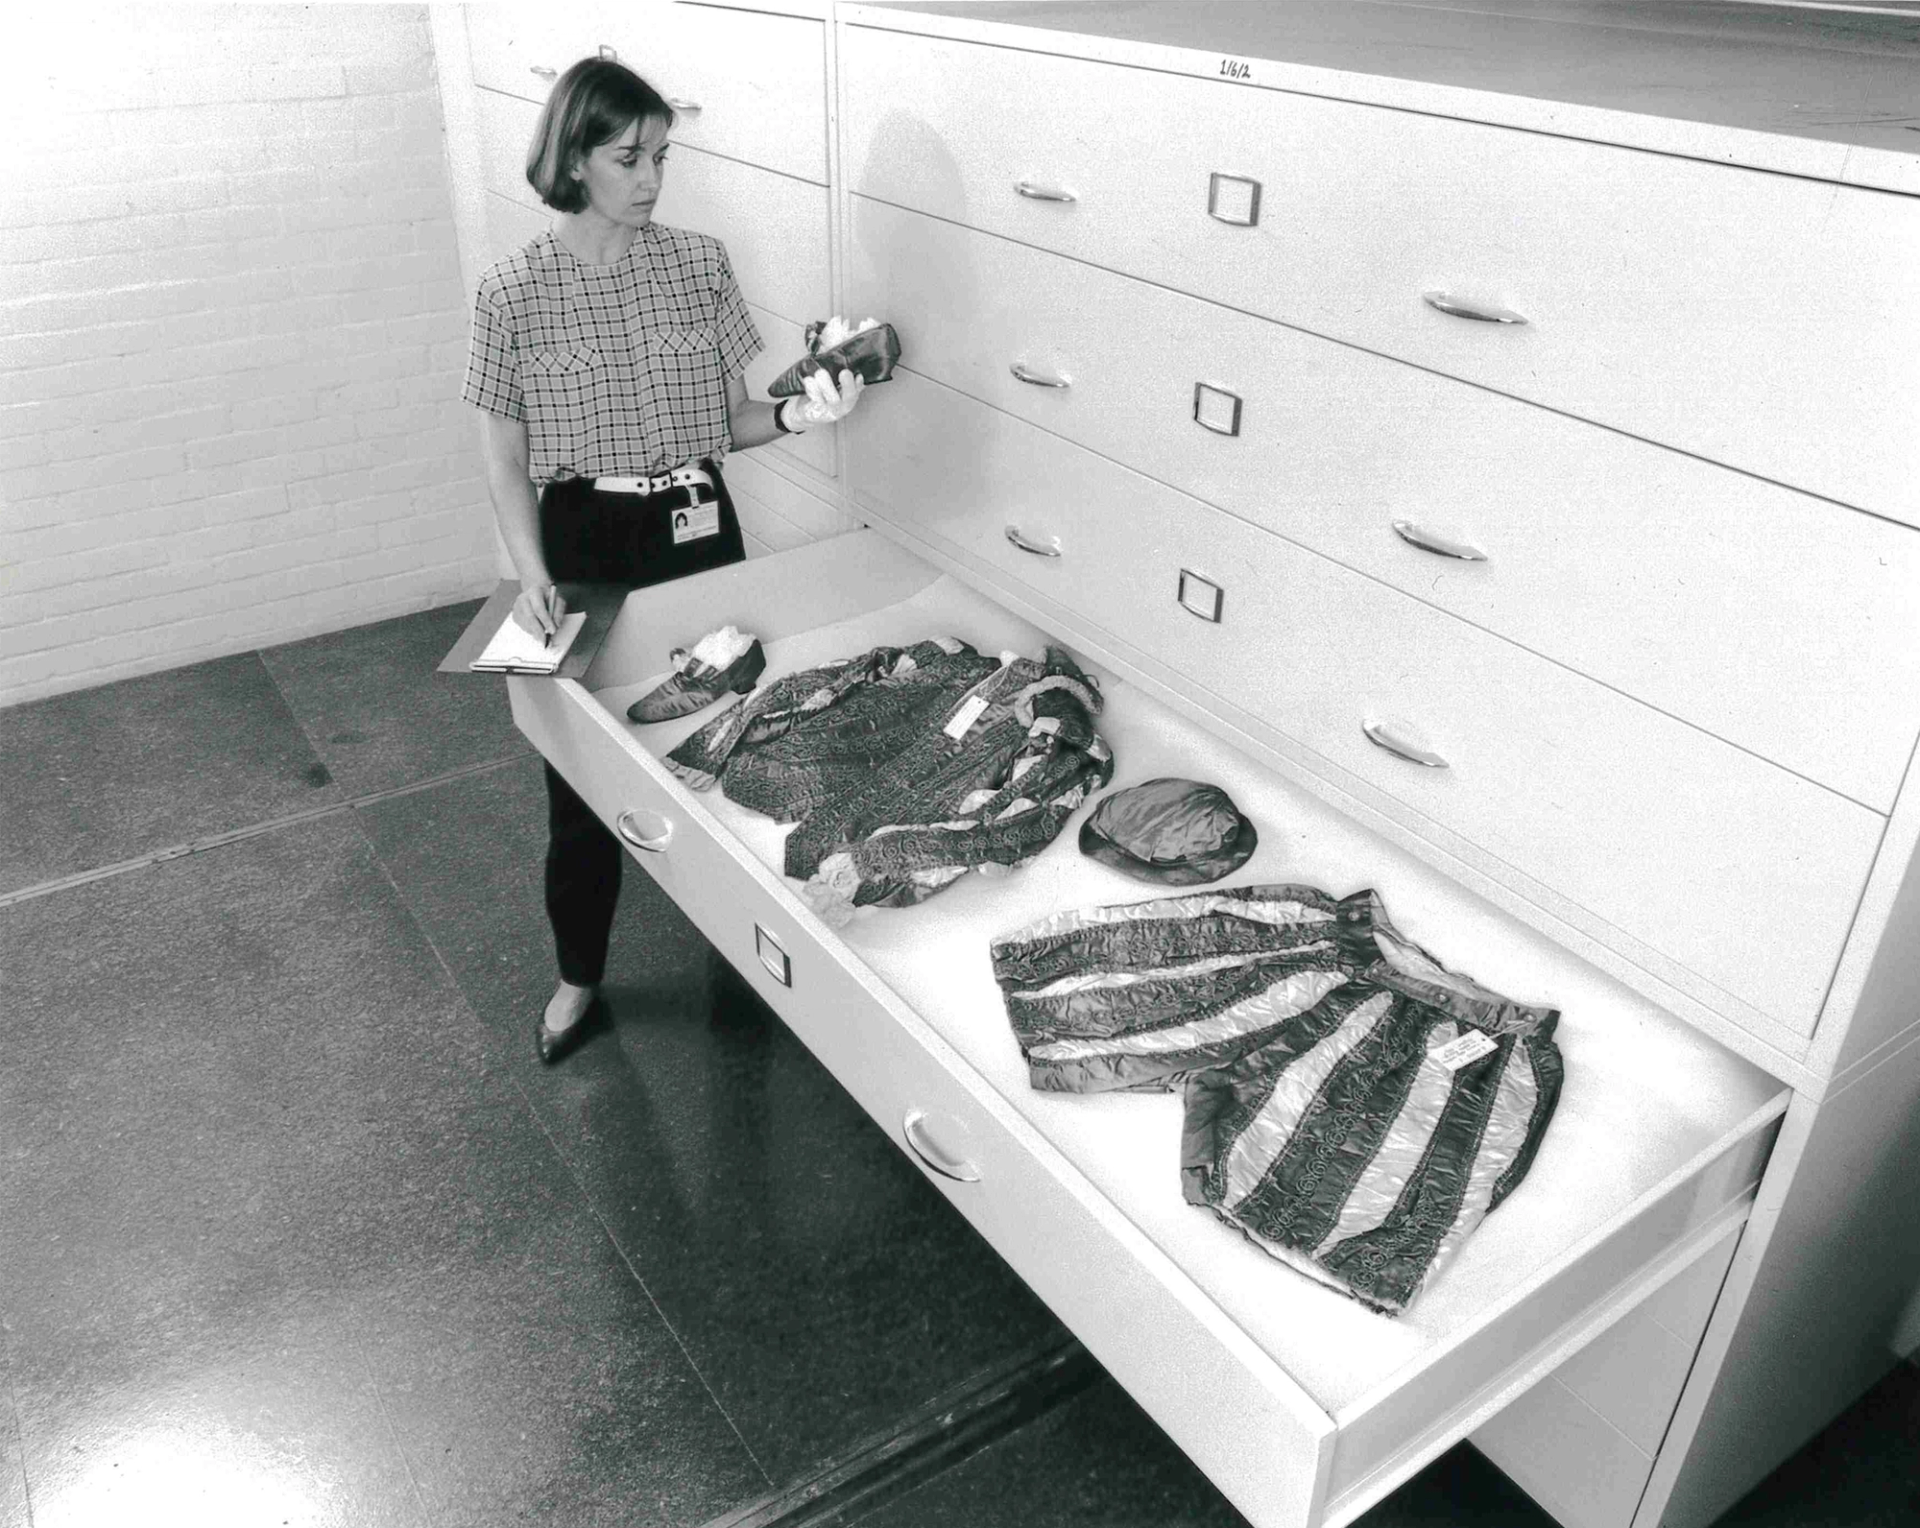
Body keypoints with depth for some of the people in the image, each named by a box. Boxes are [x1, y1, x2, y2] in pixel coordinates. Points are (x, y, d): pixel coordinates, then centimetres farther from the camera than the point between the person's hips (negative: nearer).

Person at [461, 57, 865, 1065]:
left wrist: (798, 414, -17)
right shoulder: (513, 294, -6)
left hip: (697, 532, 2)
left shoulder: (699, 264, 0)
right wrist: (531, 574, -17)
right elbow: (506, 456, -4)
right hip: (584, 542, -2)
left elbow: (731, 421, 4)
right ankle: (579, 979, 30)